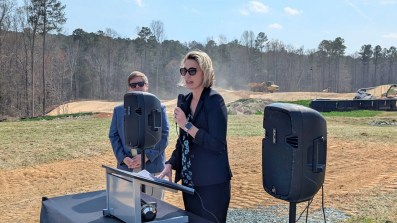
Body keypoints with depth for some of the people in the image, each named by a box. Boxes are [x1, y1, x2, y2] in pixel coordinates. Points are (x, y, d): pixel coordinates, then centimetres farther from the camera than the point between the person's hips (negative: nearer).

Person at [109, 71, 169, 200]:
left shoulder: (158, 108, 3)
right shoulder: (118, 110, 12)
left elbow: (163, 136, -3)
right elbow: (113, 136, 8)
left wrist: (146, 156, -14)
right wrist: (123, 158, -8)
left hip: (152, 168, -2)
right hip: (126, 168, 2)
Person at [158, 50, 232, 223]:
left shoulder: (214, 100, -14)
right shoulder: (184, 101, 8)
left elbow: (218, 145, -20)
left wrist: (187, 125, -22)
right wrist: (170, 165, 1)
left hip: (212, 184, -7)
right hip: (189, 182, 7)